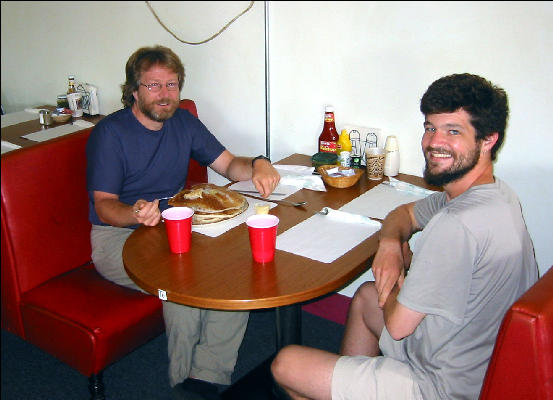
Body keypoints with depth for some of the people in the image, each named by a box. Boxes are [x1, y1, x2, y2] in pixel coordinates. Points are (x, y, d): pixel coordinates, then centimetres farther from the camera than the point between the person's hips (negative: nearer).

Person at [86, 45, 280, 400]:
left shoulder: (183, 122, 8)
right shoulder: (110, 133, -9)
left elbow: (228, 164, 10)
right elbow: (104, 206, -13)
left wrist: (257, 165, -14)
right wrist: (135, 214, -36)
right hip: (118, 237, -5)